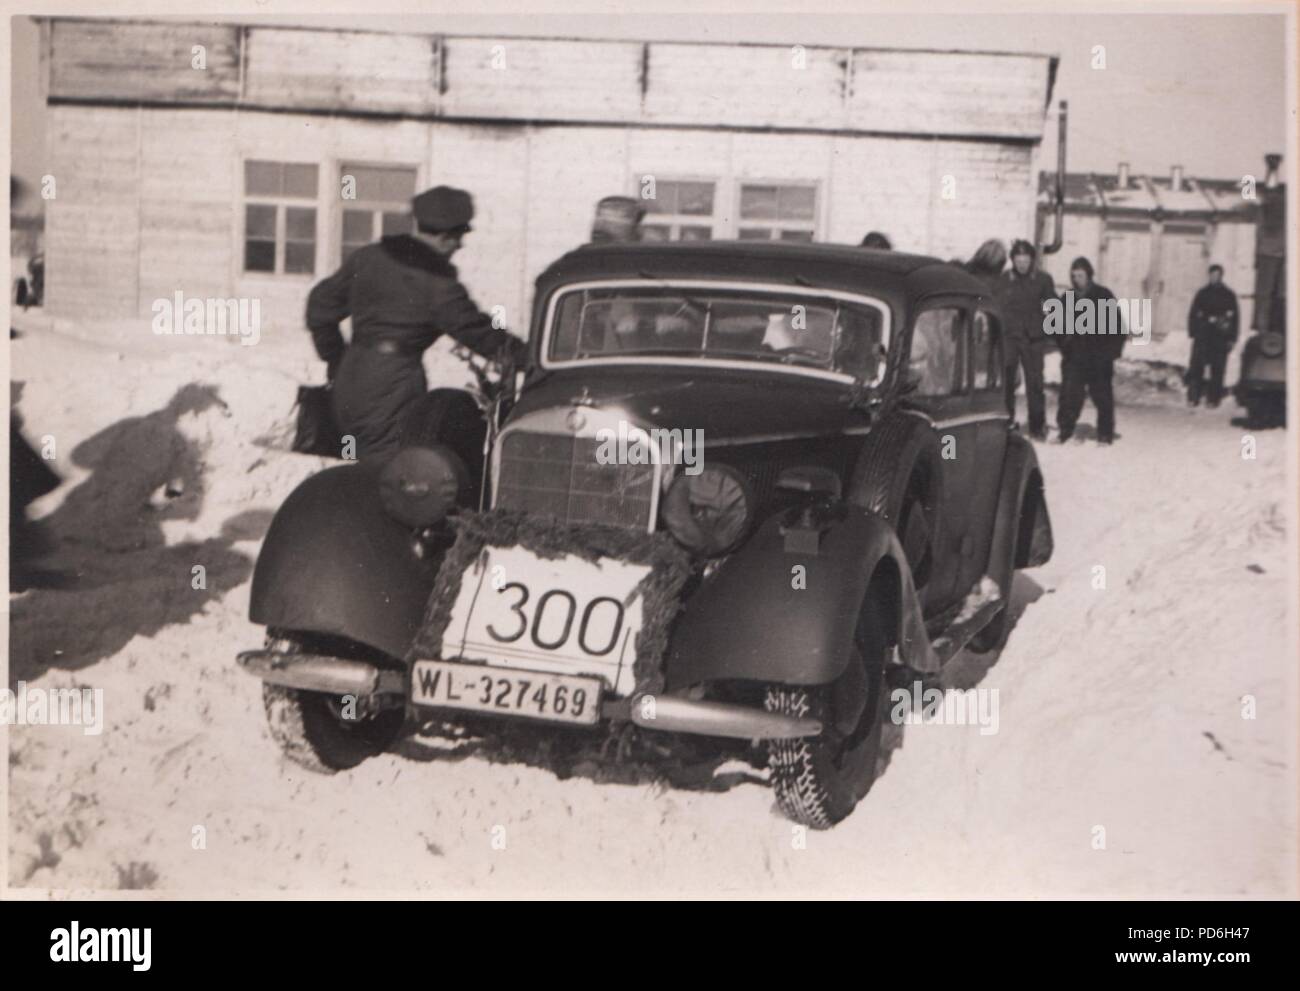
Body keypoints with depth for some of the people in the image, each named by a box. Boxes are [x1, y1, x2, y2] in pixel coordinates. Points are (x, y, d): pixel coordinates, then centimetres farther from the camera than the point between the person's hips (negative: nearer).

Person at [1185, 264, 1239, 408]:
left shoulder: (1229, 295, 7)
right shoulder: (1202, 293, 10)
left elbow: (1235, 318, 7)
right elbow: (1193, 314, 10)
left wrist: (1231, 339, 1)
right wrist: (1193, 332, 0)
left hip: (1220, 338, -1)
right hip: (1202, 335, 1)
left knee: (1217, 370, -1)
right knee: (1196, 367, -4)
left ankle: (1213, 399, 4)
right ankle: (1193, 397, 0)